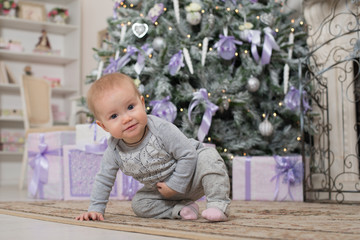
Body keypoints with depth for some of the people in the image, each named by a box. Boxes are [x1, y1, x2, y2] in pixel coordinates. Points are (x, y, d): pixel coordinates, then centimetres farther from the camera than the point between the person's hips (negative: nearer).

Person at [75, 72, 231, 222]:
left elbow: (188, 155, -26)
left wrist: (175, 186, -24)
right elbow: (103, 180, -1)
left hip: (191, 175, -5)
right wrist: (95, 209, -4)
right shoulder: (114, 151, -17)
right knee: (138, 203, -12)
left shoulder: (162, 130, -31)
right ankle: (182, 208, -10)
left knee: (208, 157, -30)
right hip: (161, 190, 5)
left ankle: (218, 204, -26)